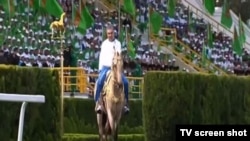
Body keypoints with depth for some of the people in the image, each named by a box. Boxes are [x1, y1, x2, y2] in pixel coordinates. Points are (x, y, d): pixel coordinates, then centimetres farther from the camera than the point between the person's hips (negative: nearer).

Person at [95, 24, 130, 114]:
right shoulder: (104, 44, 10)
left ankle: (125, 103, -2)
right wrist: (100, 69, 4)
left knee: (125, 82, -16)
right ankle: (98, 102, -23)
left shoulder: (117, 43, 5)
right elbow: (101, 57, 11)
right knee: (100, 81, -27)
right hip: (105, 67, 0)